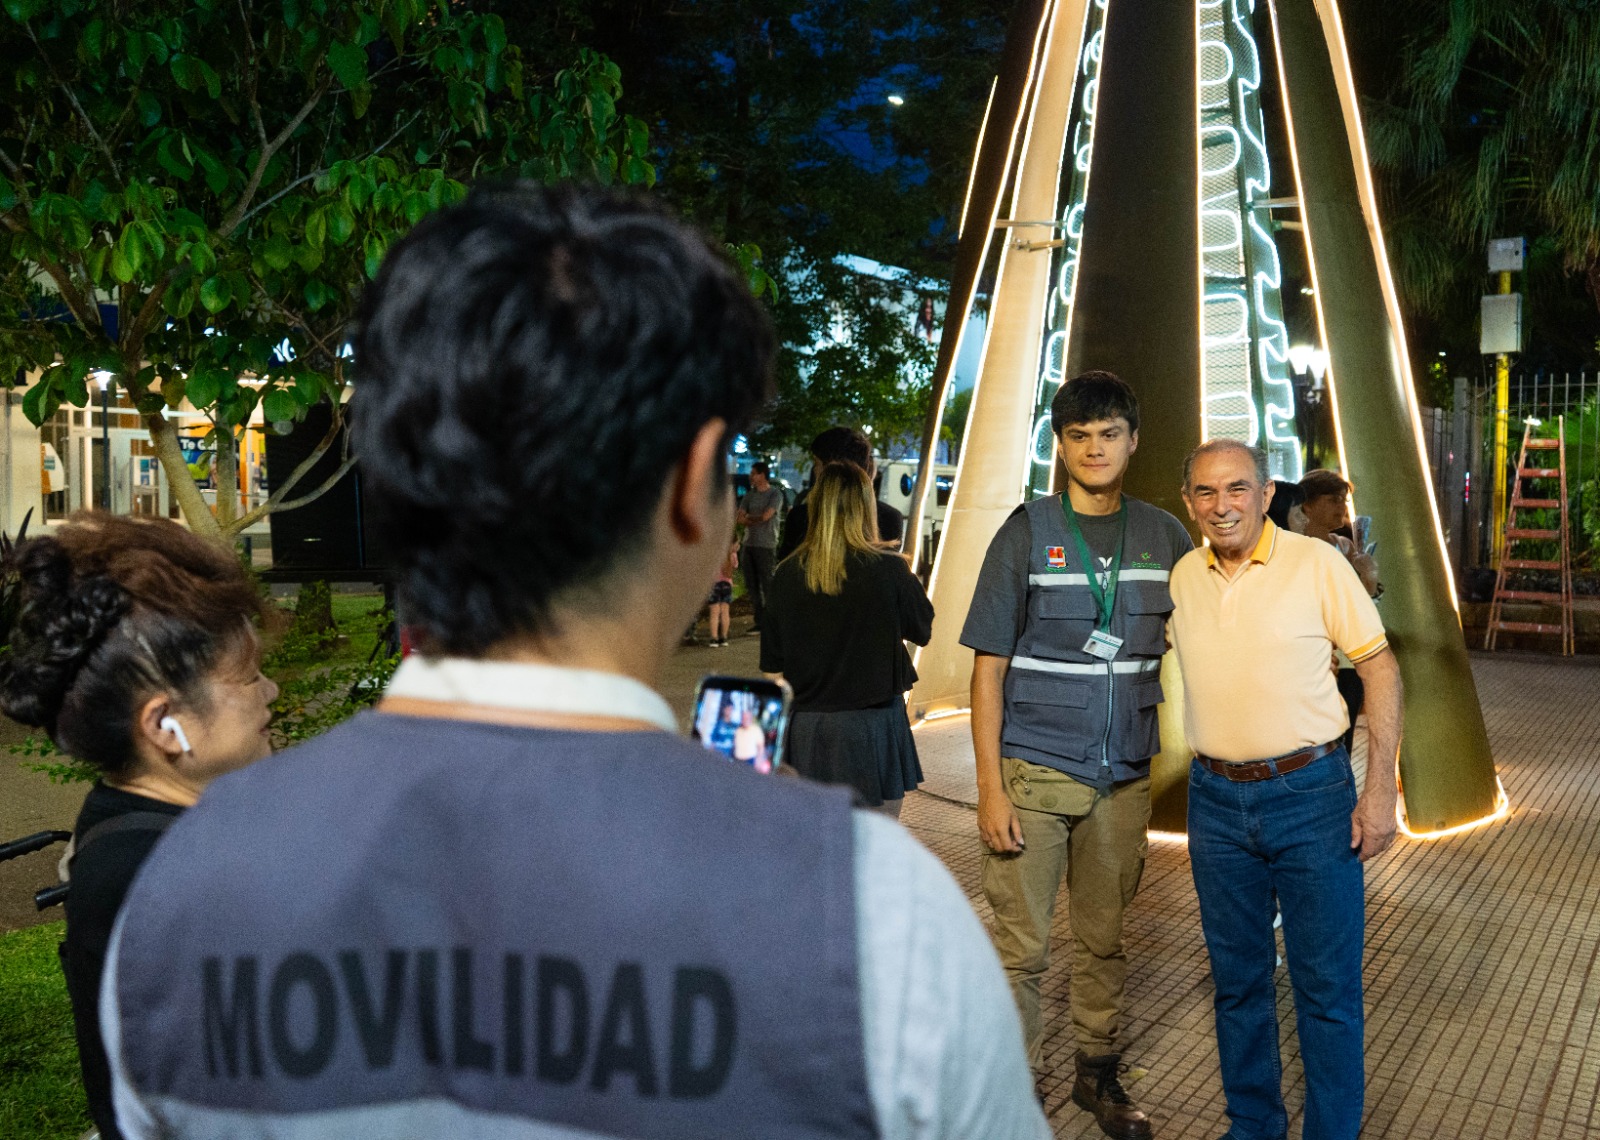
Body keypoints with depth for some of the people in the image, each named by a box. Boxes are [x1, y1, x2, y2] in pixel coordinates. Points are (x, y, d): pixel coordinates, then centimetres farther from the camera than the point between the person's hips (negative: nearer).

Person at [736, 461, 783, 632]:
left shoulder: (775, 494, -3)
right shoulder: (750, 495, 15)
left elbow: (765, 516, -14)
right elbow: (741, 519, 7)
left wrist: (748, 517, 2)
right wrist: (757, 520, -8)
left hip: (765, 545, -6)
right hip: (749, 544, 6)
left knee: (767, 583, -6)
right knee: (751, 584, 6)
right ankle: (758, 621, 12)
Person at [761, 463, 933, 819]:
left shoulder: (788, 573, -3)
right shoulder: (889, 569, -11)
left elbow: (773, 668, 2)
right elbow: (924, 630, 7)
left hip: (806, 726, 3)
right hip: (871, 723, -2)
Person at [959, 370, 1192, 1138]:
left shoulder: (1163, 536, 4)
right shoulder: (1027, 534, -5)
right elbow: (988, 668, -6)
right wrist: (990, 787, -11)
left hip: (1122, 774, 3)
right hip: (1033, 771, -3)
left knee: (1104, 938, 16)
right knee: (1020, 946, 3)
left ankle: (1098, 1073, 34)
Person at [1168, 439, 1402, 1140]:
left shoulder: (1317, 564, -7)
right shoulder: (1181, 579, 3)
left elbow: (1380, 667, -5)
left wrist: (1380, 790, -11)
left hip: (1310, 793, -3)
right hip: (1216, 800, 4)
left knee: (1327, 989, 4)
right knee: (1237, 981, 15)